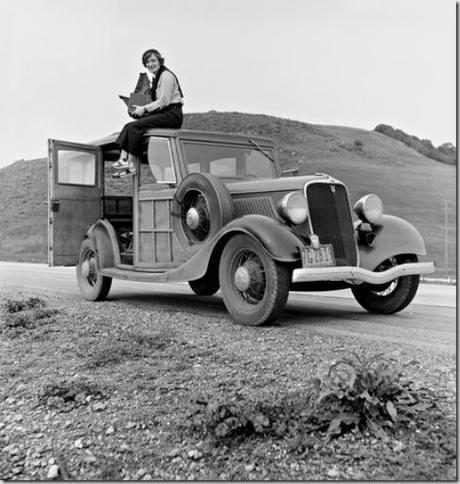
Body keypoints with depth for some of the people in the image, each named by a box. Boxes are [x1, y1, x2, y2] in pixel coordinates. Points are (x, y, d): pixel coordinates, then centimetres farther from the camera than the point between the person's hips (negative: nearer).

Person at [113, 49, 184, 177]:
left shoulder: (166, 75, -8)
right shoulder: (156, 77, 20)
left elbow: (164, 101, -15)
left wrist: (145, 109, -15)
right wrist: (141, 108, 6)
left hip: (172, 115, -9)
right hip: (163, 113, 9)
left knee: (135, 126, -21)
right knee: (129, 126, -7)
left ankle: (130, 164, -16)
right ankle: (123, 158, -18)